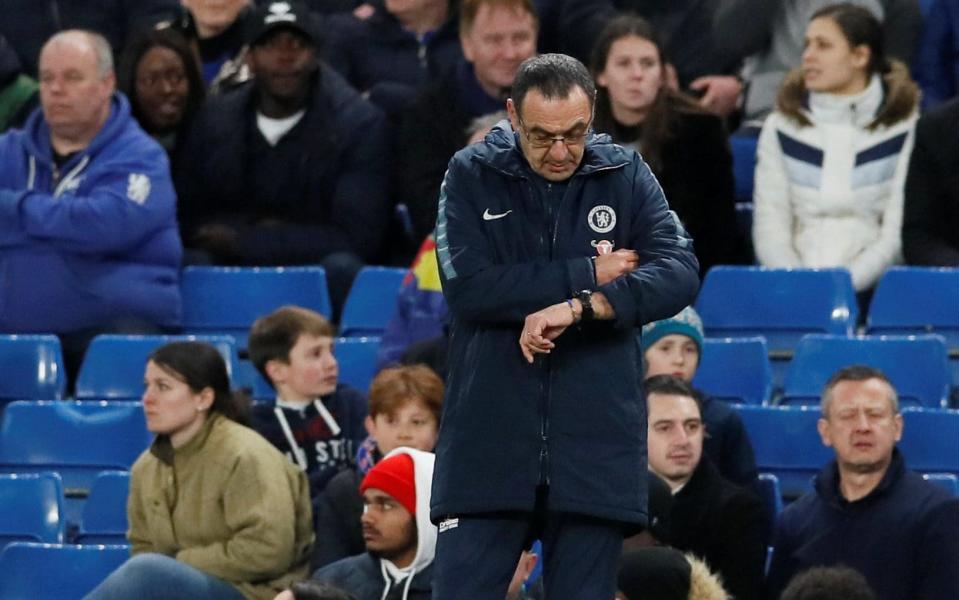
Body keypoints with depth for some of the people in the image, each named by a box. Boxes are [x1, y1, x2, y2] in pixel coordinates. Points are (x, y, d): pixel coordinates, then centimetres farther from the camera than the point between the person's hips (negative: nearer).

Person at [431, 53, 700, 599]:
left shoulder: (625, 176, 6)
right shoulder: (472, 176, 3)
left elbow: (679, 273, -7)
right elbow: (467, 287, -10)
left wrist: (578, 309, -21)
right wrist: (588, 275, -9)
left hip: (594, 446, 1)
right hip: (489, 443, -1)